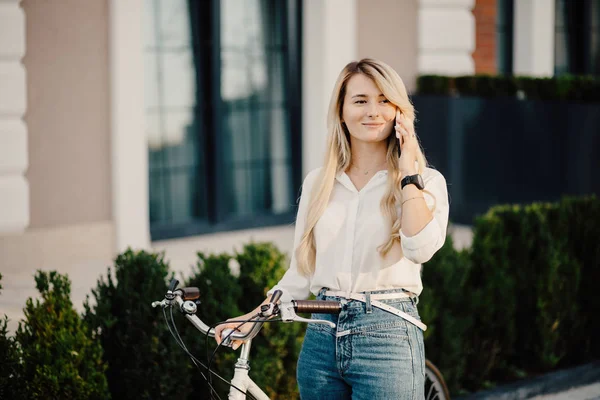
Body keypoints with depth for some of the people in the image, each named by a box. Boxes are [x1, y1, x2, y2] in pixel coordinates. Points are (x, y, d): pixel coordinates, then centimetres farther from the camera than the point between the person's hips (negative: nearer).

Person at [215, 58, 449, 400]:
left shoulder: (426, 181, 0)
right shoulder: (318, 184, 11)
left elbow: (422, 247, -20)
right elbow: (301, 273, 14)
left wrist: (408, 173, -12)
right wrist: (254, 315, 4)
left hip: (388, 336, -4)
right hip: (322, 336, 4)